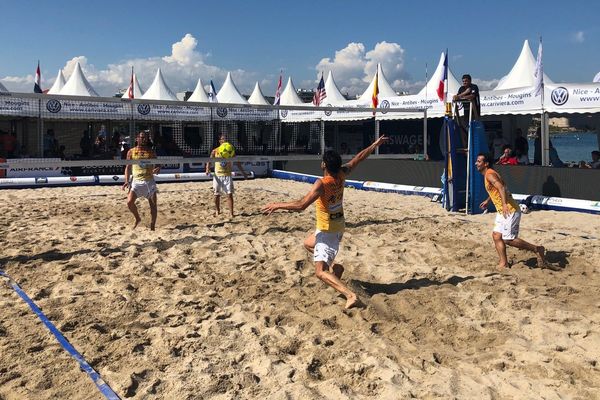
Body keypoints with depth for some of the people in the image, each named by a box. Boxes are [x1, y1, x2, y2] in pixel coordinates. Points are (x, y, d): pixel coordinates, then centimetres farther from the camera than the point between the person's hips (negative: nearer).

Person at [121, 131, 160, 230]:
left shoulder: (151, 152, 7)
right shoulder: (131, 152, 5)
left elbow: (157, 165, 11)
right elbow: (128, 167, 5)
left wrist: (157, 169, -14)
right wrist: (127, 181, -6)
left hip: (149, 180, 1)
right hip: (136, 180, -1)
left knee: (153, 205, 1)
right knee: (130, 202, -15)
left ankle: (152, 226, 13)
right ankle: (137, 218, 12)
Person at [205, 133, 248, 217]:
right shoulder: (215, 151, 1)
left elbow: (237, 163, 9)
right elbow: (209, 161, -1)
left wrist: (243, 172, 6)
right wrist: (208, 169, -21)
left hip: (228, 176, 0)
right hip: (217, 176, 0)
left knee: (230, 194, -9)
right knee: (217, 195, 9)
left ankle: (231, 213, -8)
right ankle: (217, 210, 30)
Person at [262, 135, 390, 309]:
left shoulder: (321, 184, -29)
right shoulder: (341, 174, -8)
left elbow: (301, 205, -34)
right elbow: (358, 158, 6)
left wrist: (277, 205, -24)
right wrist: (375, 144, 18)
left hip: (327, 231, -9)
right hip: (338, 226, 9)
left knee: (320, 272, -14)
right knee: (308, 244, 32)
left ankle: (350, 295, -27)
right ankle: (334, 267, 28)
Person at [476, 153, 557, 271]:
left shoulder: (490, 174, -16)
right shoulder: (487, 175, 15)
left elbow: (501, 188, -33)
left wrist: (504, 204, -46)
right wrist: (487, 201, 44)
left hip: (509, 211, -10)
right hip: (502, 211, 10)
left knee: (508, 239, -11)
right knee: (496, 235, 6)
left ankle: (537, 250, 1)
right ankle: (504, 263, 9)